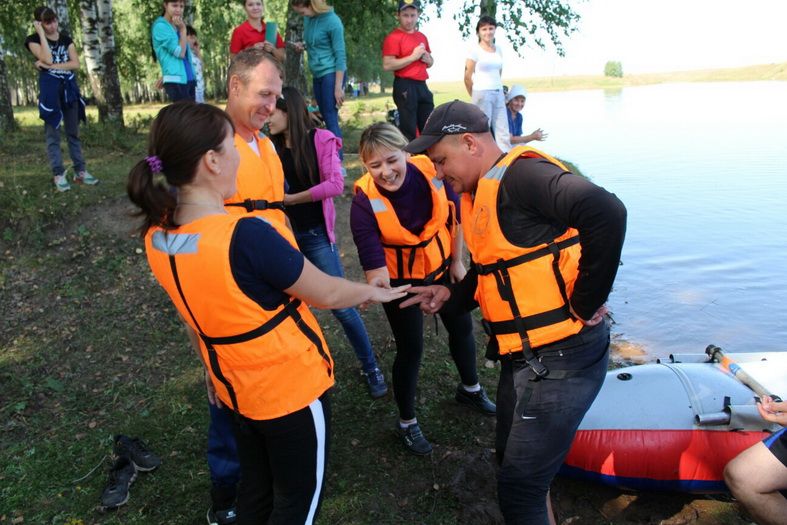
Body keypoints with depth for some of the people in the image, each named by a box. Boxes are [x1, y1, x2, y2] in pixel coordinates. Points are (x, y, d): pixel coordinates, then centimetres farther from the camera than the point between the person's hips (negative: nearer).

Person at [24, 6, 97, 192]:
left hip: (69, 88, 4)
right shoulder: (34, 40, 2)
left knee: (73, 132, 6)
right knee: (53, 134, -4)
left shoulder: (66, 39, 12)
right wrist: (41, 33, -10)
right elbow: (48, 59, -16)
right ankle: (58, 175, -4)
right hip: (49, 89, -4)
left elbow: (76, 63, -1)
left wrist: (51, 67, -10)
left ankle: (80, 171, 10)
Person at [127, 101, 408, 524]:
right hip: (292, 387, -7)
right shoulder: (246, 236, -32)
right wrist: (374, 291, 2)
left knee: (255, 489, 27)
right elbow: (327, 294, -18)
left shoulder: (157, 235, -8)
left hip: (236, 387, 7)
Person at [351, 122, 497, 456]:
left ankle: (470, 389, 51)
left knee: (462, 326, 20)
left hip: (440, 267, 4)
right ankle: (407, 422, 29)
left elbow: (454, 215, -4)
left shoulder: (431, 172, -23)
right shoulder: (365, 202, -29)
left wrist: (456, 261, 4)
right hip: (401, 280, -4)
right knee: (411, 349, 2)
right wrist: (377, 284, -56)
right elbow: (373, 262, -33)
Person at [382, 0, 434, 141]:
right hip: (405, 86, -8)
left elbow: (430, 63, 29)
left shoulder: (422, 36, 17)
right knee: (408, 129, -6)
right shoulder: (393, 37, -6)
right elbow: (387, 65, -17)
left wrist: (427, 59, 4)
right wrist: (413, 57, -16)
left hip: (422, 85, 8)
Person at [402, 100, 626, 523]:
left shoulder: (520, 174, -18)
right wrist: (450, 296, 6)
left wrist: (586, 302, -24)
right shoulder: (479, 196, 12)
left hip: (560, 357, -10)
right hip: (522, 357, 10)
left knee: (519, 489, 1)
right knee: (511, 460, 24)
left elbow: (606, 214, -33)